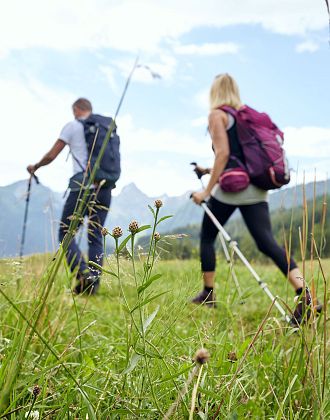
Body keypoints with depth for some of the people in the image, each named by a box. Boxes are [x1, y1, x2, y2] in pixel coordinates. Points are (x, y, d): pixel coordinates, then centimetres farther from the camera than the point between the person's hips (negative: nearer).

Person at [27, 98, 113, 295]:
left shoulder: (72, 126, 2)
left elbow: (51, 156, 5)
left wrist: (35, 167, 23)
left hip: (81, 188, -4)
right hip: (104, 189, 5)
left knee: (66, 233, 5)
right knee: (96, 236, 8)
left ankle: (83, 273, -14)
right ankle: (94, 284, 3)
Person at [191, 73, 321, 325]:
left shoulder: (217, 114, 0)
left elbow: (223, 153, -12)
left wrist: (207, 190, -12)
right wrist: (211, 171, 34)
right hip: (256, 188, 6)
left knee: (207, 237, 13)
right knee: (267, 242, -4)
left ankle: (208, 294, 18)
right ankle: (304, 292, -22)